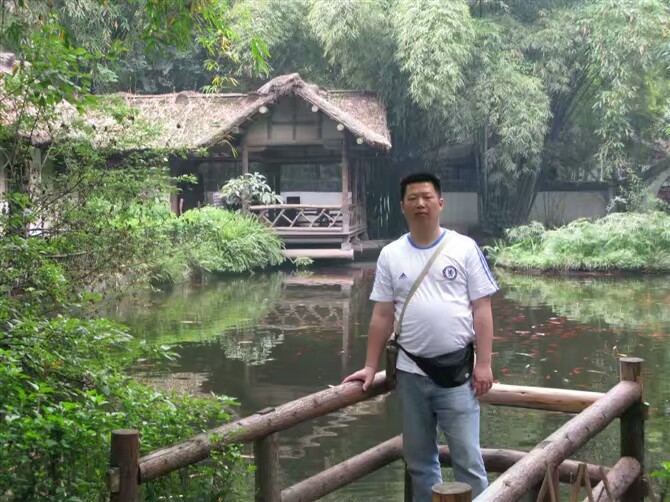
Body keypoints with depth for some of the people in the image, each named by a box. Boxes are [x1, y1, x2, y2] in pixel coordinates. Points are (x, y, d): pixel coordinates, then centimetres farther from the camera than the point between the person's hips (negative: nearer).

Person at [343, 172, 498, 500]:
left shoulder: (464, 248, -2)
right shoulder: (390, 255, 5)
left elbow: (482, 310, -3)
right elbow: (382, 316, 7)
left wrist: (483, 364, -9)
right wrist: (371, 367, 5)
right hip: (410, 373, 3)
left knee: (467, 458, 0)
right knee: (418, 458, 14)